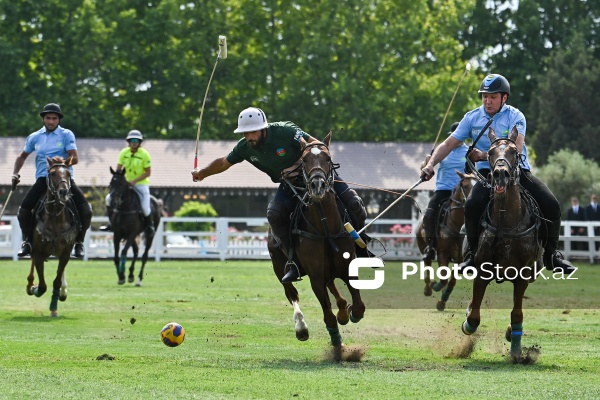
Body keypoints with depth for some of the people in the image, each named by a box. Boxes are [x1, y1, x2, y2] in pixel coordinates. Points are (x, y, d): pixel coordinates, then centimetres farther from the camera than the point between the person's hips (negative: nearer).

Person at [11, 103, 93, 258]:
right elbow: (22, 156, 25)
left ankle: (79, 242, -1)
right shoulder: (35, 137, 11)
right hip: (43, 179, 2)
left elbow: (74, 158, -9)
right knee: (24, 209, -16)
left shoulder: (66, 135, 1)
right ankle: (27, 241, 7)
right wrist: (15, 173, 11)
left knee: (85, 210, -20)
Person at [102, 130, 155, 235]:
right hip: (127, 182, 4)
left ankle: (149, 225, 13)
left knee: (145, 208, -18)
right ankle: (111, 223, 8)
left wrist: (134, 181, -21)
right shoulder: (124, 153, -4)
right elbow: (118, 169, 3)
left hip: (141, 184, -4)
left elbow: (148, 172, -13)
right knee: (109, 198, -6)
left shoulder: (144, 154, -14)